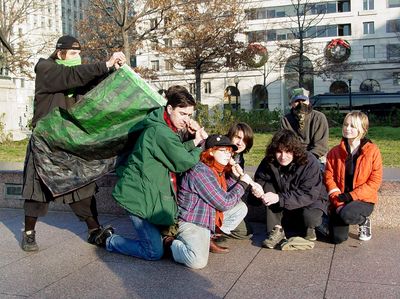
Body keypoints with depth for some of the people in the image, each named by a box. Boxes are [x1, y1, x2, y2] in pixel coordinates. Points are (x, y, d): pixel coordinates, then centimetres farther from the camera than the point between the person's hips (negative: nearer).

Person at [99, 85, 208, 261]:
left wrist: (195, 141, -3)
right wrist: (200, 145, -4)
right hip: (140, 196, -10)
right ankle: (108, 241, 11)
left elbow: (178, 152, 10)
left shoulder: (168, 130, 12)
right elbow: (184, 162, -20)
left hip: (151, 194, 10)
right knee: (155, 252, -5)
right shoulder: (160, 131, -22)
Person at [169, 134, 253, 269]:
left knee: (241, 207, 10)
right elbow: (224, 203, -21)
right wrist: (242, 183, -9)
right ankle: (171, 243, -1)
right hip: (190, 222, -10)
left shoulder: (220, 171, 8)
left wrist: (237, 177, -2)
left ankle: (210, 238, 6)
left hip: (210, 219, 10)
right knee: (198, 262, -29)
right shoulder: (200, 171, -21)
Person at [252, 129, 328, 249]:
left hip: (312, 200, -3)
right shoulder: (269, 162, -15)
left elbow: (309, 194, -31)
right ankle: (276, 230, -16)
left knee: (309, 216, -37)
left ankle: (309, 229, 2)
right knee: (268, 187, -23)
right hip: (283, 205, 4)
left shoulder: (310, 162, -26)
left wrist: (280, 198, -40)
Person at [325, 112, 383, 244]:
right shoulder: (335, 152, 2)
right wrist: (338, 202, -15)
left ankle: (364, 221, 3)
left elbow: (375, 181, -9)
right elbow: (329, 177, -3)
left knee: (346, 215, -35)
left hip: (363, 199, -2)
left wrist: (351, 196, -18)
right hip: (340, 200, 3)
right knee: (338, 238, -11)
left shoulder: (372, 151, -6)